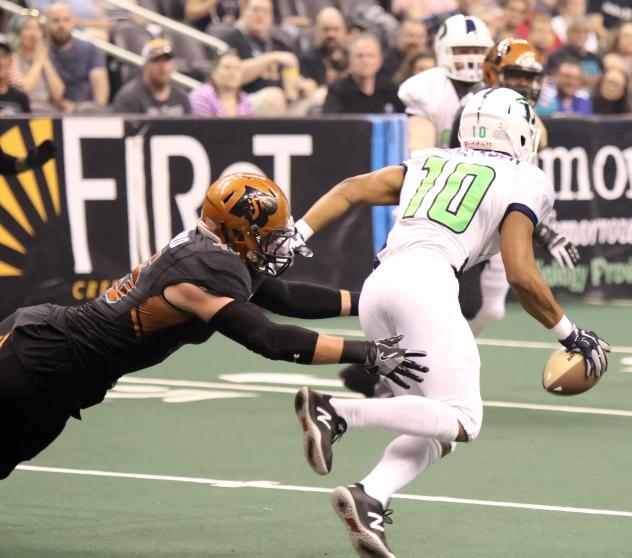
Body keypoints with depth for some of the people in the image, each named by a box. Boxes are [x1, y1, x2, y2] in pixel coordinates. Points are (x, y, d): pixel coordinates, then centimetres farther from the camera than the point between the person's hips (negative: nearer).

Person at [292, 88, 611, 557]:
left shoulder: (431, 163, 28)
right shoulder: (524, 183, 11)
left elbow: (350, 191, 19)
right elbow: (521, 276, 2)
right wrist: (569, 333, 14)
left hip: (375, 289, 7)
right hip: (425, 281, -7)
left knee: (434, 429, 11)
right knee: (461, 422, -11)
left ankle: (369, 499, -14)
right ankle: (336, 412, -25)